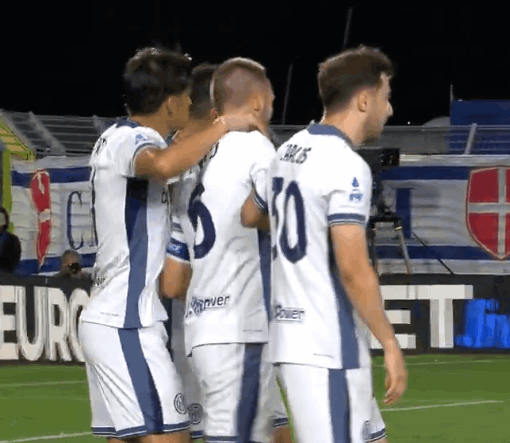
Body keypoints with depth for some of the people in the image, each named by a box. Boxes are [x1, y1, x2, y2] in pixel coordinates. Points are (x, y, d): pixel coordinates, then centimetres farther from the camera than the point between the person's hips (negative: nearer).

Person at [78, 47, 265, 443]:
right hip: (127, 324, -10)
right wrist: (224, 125, -25)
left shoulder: (118, 138, 18)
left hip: (107, 318, 10)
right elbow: (163, 165, -37)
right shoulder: (133, 139, -13)